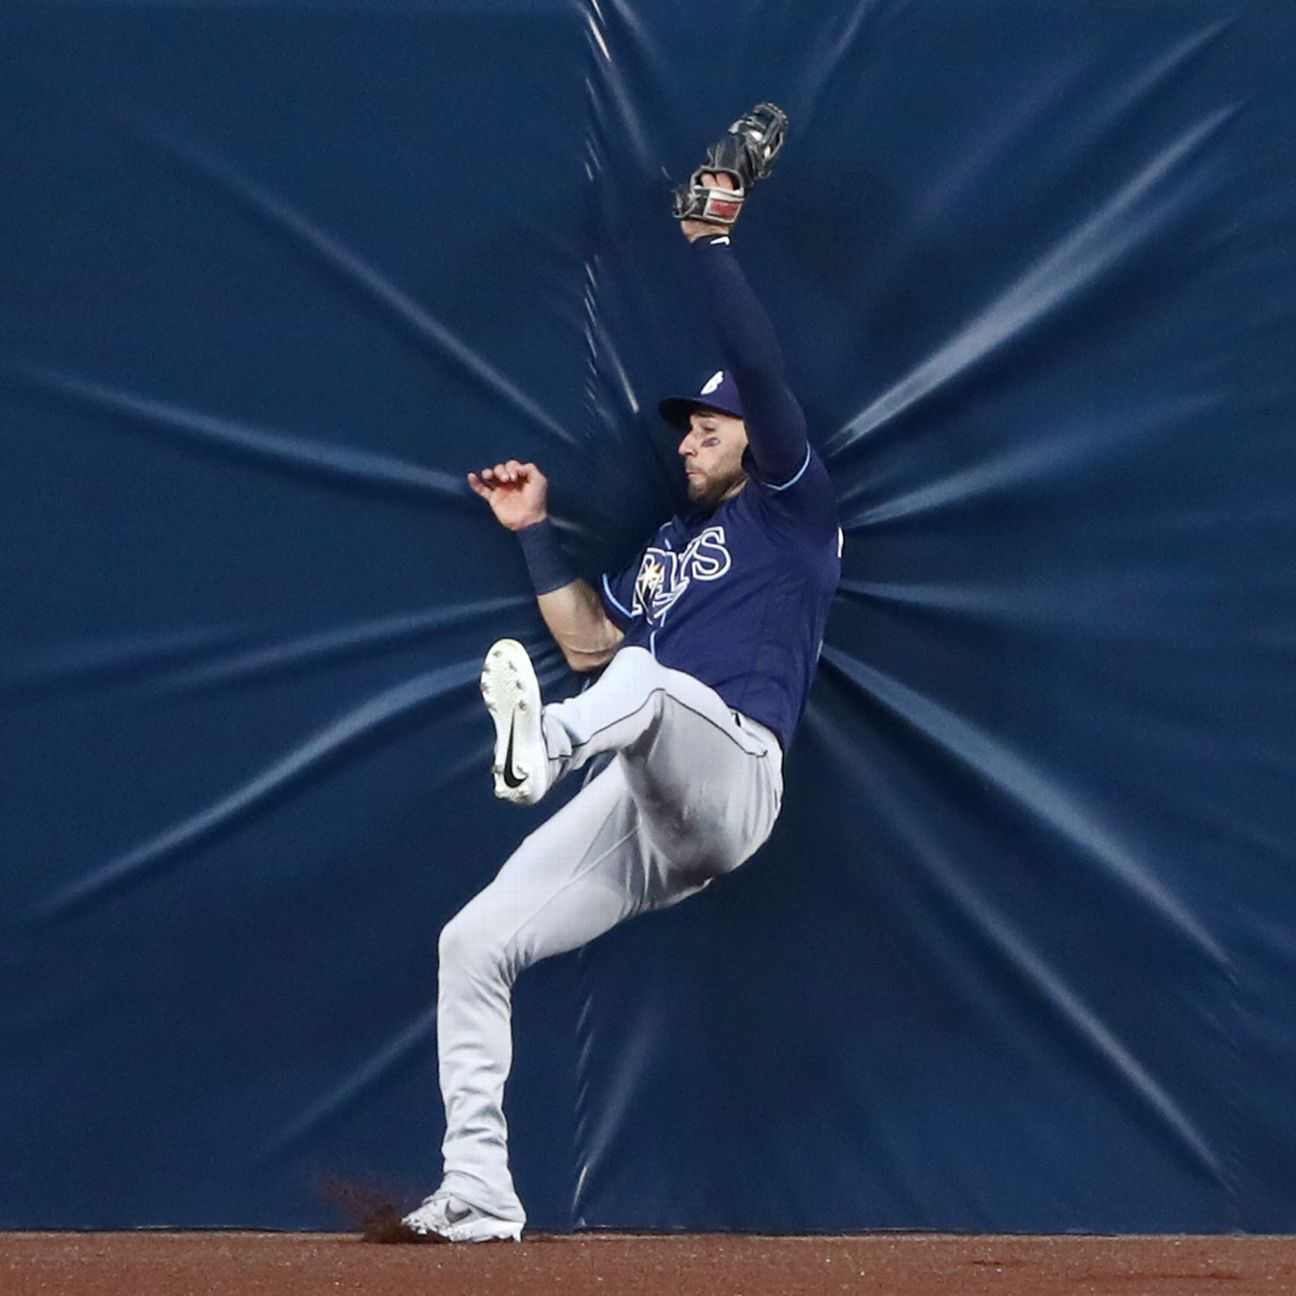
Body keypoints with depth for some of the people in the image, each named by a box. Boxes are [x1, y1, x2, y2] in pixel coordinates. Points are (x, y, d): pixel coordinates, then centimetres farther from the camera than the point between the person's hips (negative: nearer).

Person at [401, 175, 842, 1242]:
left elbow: (759, 369, -2)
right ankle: (478, 1194, -5)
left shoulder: (789, 505, 10)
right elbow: (589, 642, 25)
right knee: (474, 943, -5)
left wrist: (709, 242, -1)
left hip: (731, 779, -7)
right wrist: (536, 532, 23)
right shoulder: (668, 545, 32)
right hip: (632, 812, 7)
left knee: (650, 672, -37)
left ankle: (542, 744, -72)